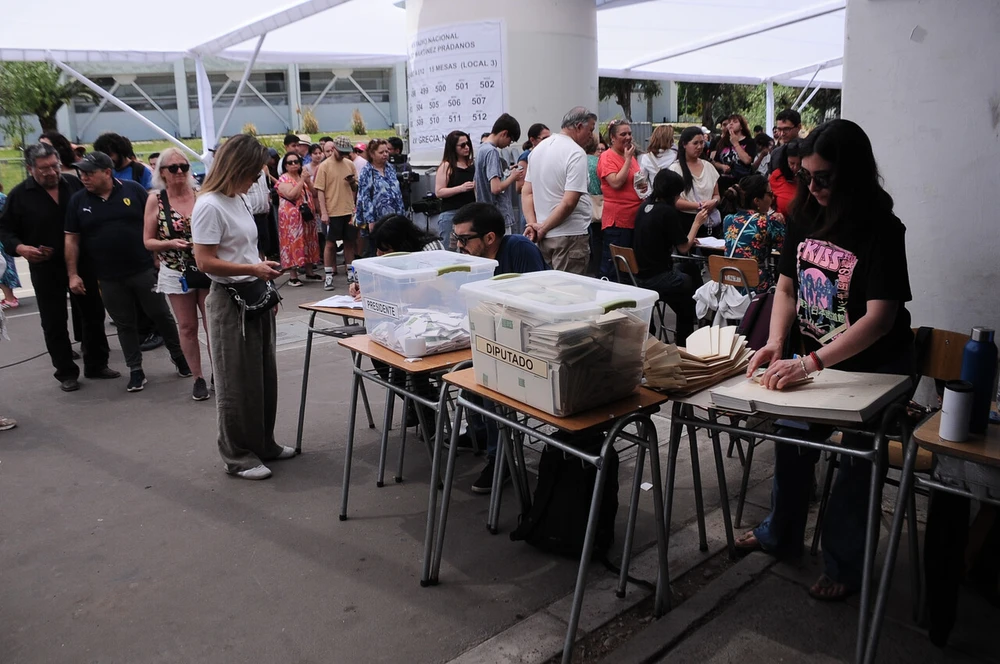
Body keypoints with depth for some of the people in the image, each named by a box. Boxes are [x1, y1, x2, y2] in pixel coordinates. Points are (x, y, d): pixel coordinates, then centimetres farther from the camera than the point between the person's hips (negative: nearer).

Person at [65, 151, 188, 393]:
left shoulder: (133, 190, -5)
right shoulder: (78, 200, 2)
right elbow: (72, 239, 5)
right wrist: (73, 274, 1)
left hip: (144, 269, -2)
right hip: (109, 278, 2)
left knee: (161, 316, 8)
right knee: (125, 325, 10)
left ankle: (179, 356, 26)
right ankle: (136, 370, 20)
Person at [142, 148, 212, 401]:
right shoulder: (155, 200, -2)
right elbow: (148, 241, 1)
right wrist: (170, 243, -17)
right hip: (176, 274, 0)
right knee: (187, 328, 9)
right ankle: (198, 378, 22)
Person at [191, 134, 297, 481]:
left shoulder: (237, 200, 10)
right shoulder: (209, 206, -16)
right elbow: (205, 262, -21)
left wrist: (263, 269, 13)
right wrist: (252, 269, -22)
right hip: (230, 300, -9)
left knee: (264, 375, 16)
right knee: (237, 383, 2)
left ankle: (263, 444, 30)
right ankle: (238, 456, 15)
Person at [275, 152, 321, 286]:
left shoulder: (303, 177, 17)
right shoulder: (283, 179, -5)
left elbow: (315, 194, 10)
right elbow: (291, 195, -21)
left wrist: (308, 181, -4)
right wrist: (302, 181, -17)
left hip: (307, 216, 7)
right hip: (292, 218, -7)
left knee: (308, 243, 10)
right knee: (293, 243, -7)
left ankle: (310, 272, 19)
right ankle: (293, 276, -4)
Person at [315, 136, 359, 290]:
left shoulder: (350, 164, 7)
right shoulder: (324, 166, -6)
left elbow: (356, 187, 16)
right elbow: (320, 191, -7)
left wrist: (353, 182, -7)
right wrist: (323, 212, -13)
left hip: (349, 210, 4)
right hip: (332, 212, -4)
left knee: (349, 242, 11)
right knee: (330, 243, 1)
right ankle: (328, 276, 8)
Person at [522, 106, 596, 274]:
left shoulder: (539, 148, 11)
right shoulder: (576, 153, -13)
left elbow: (527, 193, 9)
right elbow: (569, 202, -20)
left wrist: (533, 224, 1)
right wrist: (543, 228, -10)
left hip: (544, 236, 8)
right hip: (569, 235, -8)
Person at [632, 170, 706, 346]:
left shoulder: (644, 207, 7)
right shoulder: (668, 212, -16)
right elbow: (683, 248, -8)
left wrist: (687, 239, 19)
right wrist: (697, 223, 4)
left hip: (640, 274, 8)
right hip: (657, 278, -8)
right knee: (692, 284, 13)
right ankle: (683, 343, 24)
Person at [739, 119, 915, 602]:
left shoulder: (882, 230, -22)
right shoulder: (804, 217, -5)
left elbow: (879, 317, -28)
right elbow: (786, 286, 2)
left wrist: (809, 363, -36)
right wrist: (775, 343, -14)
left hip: (874, 366, -5)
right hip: (813, 357, 6)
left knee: (856, 462, 5)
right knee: (791, 441, 14)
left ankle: (844, 566, 24)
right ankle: (781, 535, 37)